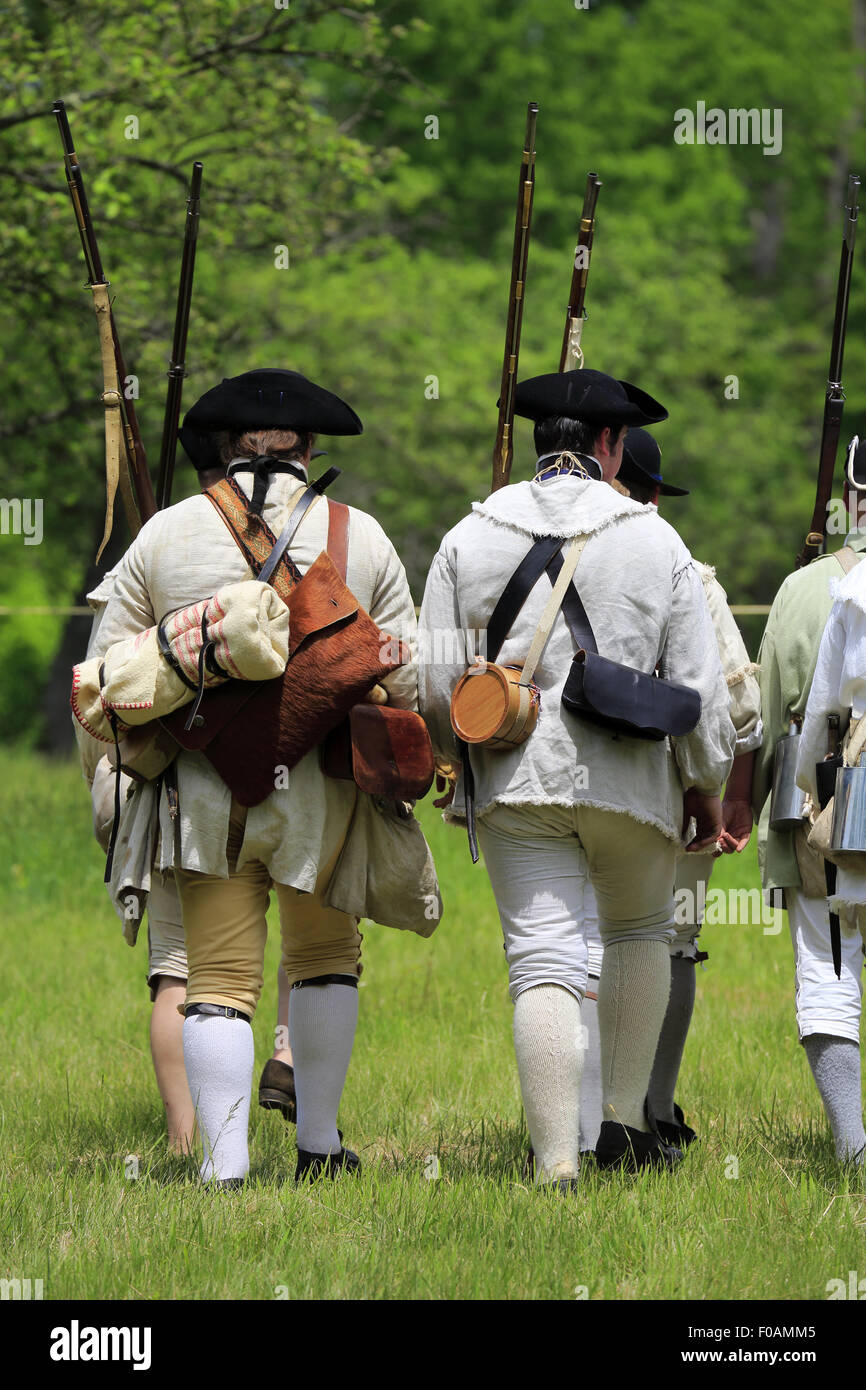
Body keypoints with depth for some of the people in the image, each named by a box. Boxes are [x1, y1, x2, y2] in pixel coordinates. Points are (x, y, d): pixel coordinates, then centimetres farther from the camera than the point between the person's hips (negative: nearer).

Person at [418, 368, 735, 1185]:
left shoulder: (471, 538, 2)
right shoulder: (655, 541, -1)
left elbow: (435, 683, 2)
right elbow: (698, 684, 0)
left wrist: (462, 759, 21)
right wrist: (705, 786, 13)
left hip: (517, 780, 0)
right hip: (631, 779, 0)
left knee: (543, 956, -3)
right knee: (641, 931, 24)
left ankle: (556, 1161, -13)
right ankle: (625, 1118, 19)